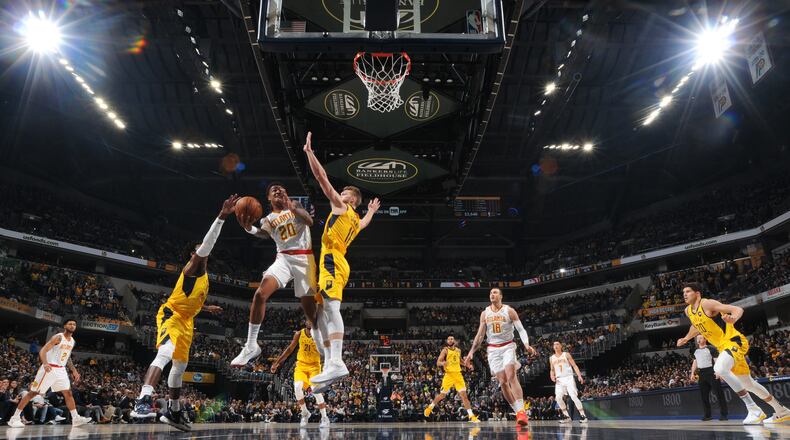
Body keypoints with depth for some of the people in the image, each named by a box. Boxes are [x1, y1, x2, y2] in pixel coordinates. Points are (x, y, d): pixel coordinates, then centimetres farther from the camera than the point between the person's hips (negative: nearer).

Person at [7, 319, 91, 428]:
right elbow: (42, 351, -21)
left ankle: (76, 419, 1)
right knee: (33, 392, -2)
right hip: (49, 368, -7)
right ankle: (14, 418, 9)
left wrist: (74, 370, 16)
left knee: (68, 393, 2)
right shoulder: (58, 337, -13)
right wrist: (45, 363, -38)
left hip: (61, 370, 7)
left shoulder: (72, 341, 11)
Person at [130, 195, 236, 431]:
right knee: (165, 353, -33)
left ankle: (173, 412, 28)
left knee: (180, 366, 16)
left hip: (185, 321, 10)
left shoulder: (203, 276, 19)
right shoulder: (192, 268, -8)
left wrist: (207, 308, 29)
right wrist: (222, 216, -33)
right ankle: (143, 401, -47)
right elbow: (207, 242, -26)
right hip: (171, 314, -10)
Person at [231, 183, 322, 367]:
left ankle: (319, 340, 31)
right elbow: (264, 233, -12)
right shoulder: (268, 219, 12)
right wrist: (250, 229, -35)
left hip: (304, 258, -1)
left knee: (308, 304, 4)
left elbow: (310, 222, -5)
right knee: (260, 294, -20)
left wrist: (293, 208, -21)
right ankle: (251, 345, -13)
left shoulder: (295, 205, 12)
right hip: (284, 258, 1)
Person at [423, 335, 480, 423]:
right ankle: (430, 407, 27)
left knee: (464, 395, -5)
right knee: (442, 395, 3)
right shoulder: (445, 350, -3)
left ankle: (471, 416, -7)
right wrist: (442, 363, -31)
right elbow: (438, 363, -9)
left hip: (458, 374, 3)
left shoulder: (458, 350, 12)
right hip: (449, 374, -3)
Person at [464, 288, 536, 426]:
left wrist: (526, 345, -26)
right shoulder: (485, 313, 6)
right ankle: (517, 412, 9)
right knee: (503, 382, -1)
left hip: (508, 346, -3)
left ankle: (521, 411, -24)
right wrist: (471, 352, 2)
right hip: (493, 349, 3)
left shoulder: (509, 311, -3)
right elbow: (480, 335, 9)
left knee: (511, 376, -22)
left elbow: (521, 329, -8)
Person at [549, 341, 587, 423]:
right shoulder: (551, 358, 11)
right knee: (558, 398, -11)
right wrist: (552, 376, -2)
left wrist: (579, 376, -14)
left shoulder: (566, 354, 1)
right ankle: (567, 417, 0)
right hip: (559, 380, 4)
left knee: (574, 397, -12)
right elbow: (552, 370, 20)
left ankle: (583, 415, -2)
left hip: (568, 378, -4)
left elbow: (574, 366, -2)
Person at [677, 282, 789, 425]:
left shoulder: (707, 304, -17)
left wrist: (733, 319, -43)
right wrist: (686, 338, 28)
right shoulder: (688, 311, 6)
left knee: (719, 369, -33)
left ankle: (754, 409, -22)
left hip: (734, 341, -9)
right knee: (747, 383, 19)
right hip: (723, 347, 9)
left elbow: (738, 309, -22)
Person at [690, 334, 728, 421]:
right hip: (702, 374, 6)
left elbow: (716, 360, -8)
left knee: (719, 393, -6)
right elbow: (695, 362, 20)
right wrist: (693, 373, 11)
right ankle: (707, 415, 11)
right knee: (704, 395, 6)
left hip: (711, 373, -6)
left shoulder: (710, 348, -3)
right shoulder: (696, 351, 16)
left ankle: (724, 414, -3)